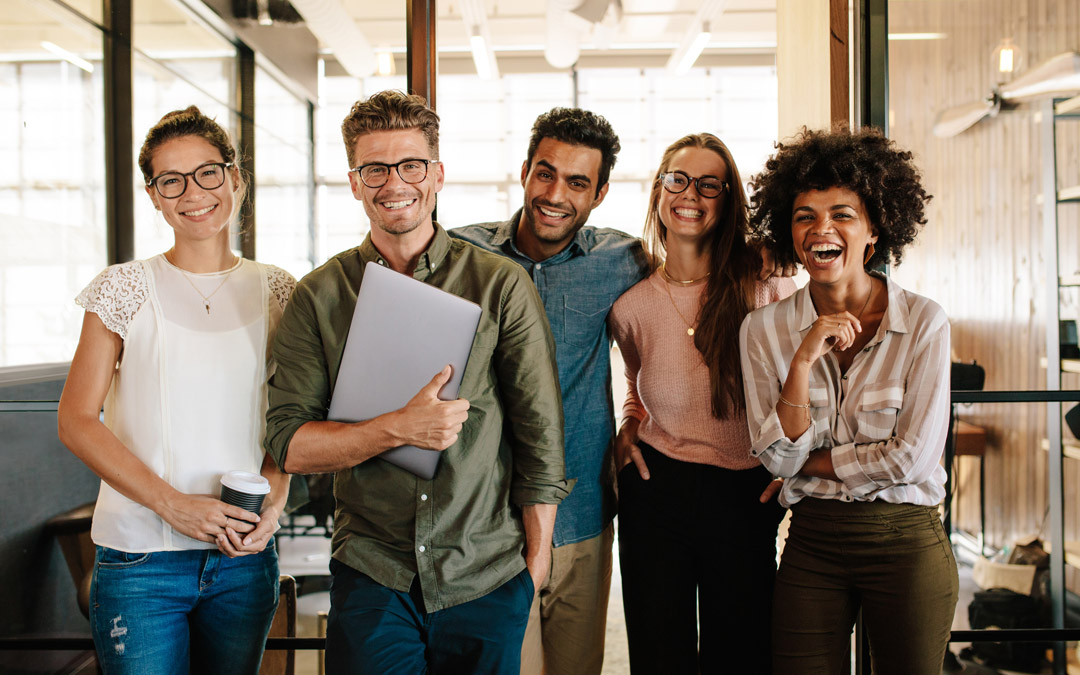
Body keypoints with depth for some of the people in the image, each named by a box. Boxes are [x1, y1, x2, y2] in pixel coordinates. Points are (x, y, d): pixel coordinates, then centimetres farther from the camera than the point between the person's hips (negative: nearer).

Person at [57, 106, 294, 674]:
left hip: (246, 556, 3)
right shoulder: (125, 288, -3)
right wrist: (173, 504, -15)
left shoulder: (275, 291, 5)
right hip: (140, 559, -2)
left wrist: (273, 503, -8)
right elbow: (76, 420, -5)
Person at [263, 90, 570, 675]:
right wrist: (398, 430, -19)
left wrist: (536, 561, 1)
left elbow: (541, 436, 0)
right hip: (371, 578, 0)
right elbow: (288, 444, -5)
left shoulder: (502, 285, -3)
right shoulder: (319, 297, 0)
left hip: (489, 581, 0)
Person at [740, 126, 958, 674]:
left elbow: (911, 458, -13)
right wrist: (804, 359, -19)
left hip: (905, 542, -1)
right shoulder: (763, 329, -3)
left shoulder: (924, 322, -9)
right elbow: (777, 458, -8)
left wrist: (807, 464, -6)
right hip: (810, 545, 2)